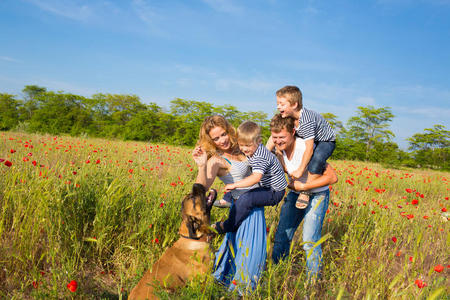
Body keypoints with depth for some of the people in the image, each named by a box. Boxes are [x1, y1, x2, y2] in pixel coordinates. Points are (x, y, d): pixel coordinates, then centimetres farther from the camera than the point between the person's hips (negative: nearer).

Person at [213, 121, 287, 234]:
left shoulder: (260, 157, -28)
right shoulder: (252, 150, 1)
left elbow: (256, 178, -40)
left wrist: (235, 185, -38)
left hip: (274, 192, -11)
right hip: (267, 186, 11)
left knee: (246, 198, -27)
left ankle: (227, 227, -16)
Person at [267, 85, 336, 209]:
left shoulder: (306, 119, -37)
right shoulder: (286, 117, -14)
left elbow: (309, 148, -37)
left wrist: (300, 170, -33)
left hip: (326, 141, -8)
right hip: (309, 141, 8)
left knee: (317, 158, -38)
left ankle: (306, 191, -21)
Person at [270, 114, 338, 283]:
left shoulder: (306, 148, -29)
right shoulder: (278, 147, -10)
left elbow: (332, 177, -26)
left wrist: (303, 186, -25)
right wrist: (279, 154, -12)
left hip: (316, 195, -6)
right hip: (295, 193, 6)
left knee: (310, 241, -11)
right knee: (281, 236, 4)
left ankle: (313, 282, 9)